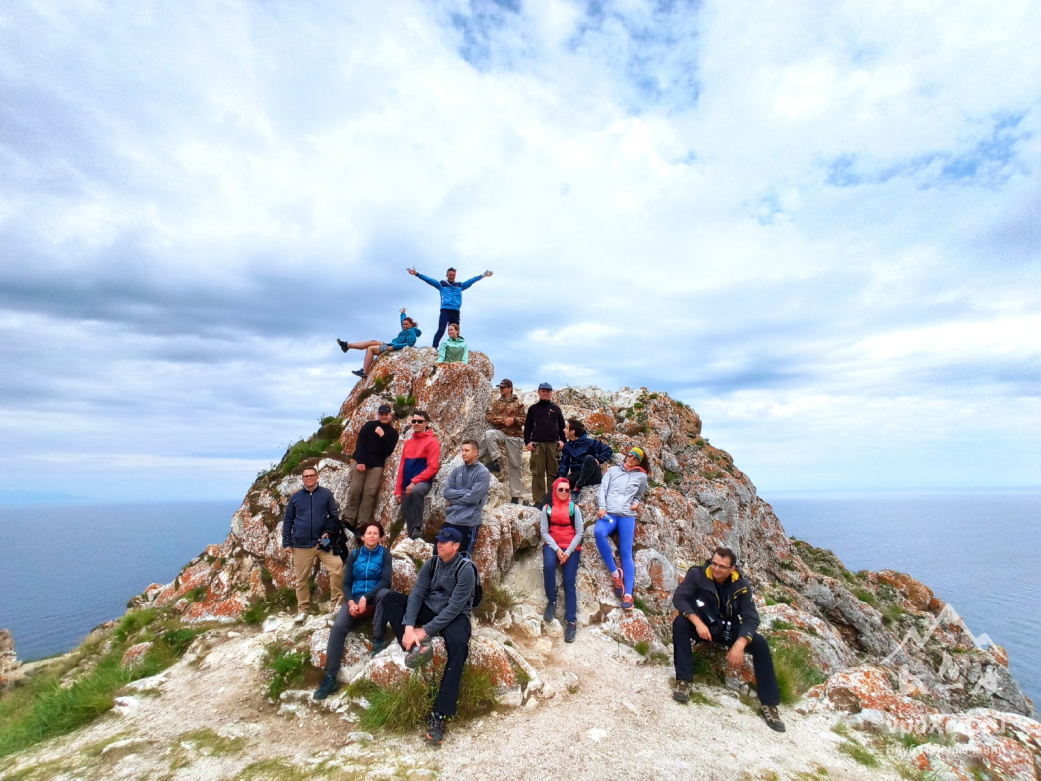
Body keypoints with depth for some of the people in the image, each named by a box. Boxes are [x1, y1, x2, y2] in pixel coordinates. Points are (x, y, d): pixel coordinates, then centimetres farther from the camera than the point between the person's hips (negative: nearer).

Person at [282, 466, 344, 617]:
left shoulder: (326, 494, 3)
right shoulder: (295, 497, 8)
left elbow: (334, 514, 3)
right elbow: (288, 520, 10)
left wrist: (329, 532, -12)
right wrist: (287, 542, 5)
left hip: (323, 542, -1)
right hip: (301, 544, 2)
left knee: (337, 567, -15)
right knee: (301, 578, 8)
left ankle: (338, 602, -1)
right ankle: (303, 609, 23)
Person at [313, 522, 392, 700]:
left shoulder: (384, 554, -2)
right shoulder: (354, 555, 7)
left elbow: (385, 581, -11)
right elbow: (346, 583, 5)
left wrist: (366, 597, -22)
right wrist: (351, 602, -13)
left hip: (375, 599, -2)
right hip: (355, 599, 2)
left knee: (384, 593, -37)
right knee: (338, 627, -24)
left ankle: (378, 640, -24)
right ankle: (330, 678, -19)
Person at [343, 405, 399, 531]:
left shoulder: (393, 432, 10)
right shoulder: (369, 425, 8)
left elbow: (389, 451, -1)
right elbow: (360, 443, -1)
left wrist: (382, 436, -13)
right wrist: (360, 461, -13)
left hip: (377, 465, 0)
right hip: (359, 461, 0)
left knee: (369, 493, -11)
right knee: (355, 490, -12)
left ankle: (362, 525, -12)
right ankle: (348, 519, -6)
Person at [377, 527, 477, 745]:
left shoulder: (465, 569, -16)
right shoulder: (431, 564, 0)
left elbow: (454, 607, -21)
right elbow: (416, 594, -8)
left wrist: (426, 631, -25)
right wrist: (408, 627, -23)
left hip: (454, 616, -5)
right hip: (428, 610, 5)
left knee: (458, 644, -39)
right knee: (387, 597, -11)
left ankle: (439, 714, -32)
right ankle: (415, 646, -26)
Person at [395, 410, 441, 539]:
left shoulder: (432, 442, -3)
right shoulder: (408, 442, 16)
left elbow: (433, 467, -12)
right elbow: (402, 467, 16)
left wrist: (414, 482, -20)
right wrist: (398, 490, 9)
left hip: (423, 482, -7)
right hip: (407, 486, 7)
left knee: (416, 490, -38)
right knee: (407, 516, 4)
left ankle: (418, 528, -27)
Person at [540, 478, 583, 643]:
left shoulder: (574, 508, 2)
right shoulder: (547, 508, 4)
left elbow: (579, 533, 0)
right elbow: (544, 531, 0)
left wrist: (568, 551, -11)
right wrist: (556, 549, -13)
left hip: (572, 547, 0)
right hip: (552, 545, 0)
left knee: (569, 582, -9)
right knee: (548, 566, -30)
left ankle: (571, 622, -5)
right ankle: (551, 601, -8)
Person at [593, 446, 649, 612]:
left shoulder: (642, 476, 16)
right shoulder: (613, 470, 16)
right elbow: (602, 490, 8)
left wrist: (636, 503, 3)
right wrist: (601, 507, -8)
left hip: (627, 515, 0)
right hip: (609, 512, 0)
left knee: (626, 553, -15)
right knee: (598, 532, -33)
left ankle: (628, 594, -18)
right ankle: (615, 573, -19)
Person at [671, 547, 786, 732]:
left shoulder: (741, 586, -16)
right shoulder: (697, 574, -20)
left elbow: (751, 618, -18)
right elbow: (678, 598, -24)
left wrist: (740, 643, -36)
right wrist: (697, 622, -38)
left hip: (729, 629, 1)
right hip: (702, 626, -1)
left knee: (760, 644, -22)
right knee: (680, 623, -32)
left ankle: (769, 704, -7)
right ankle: (684, 681, -25)